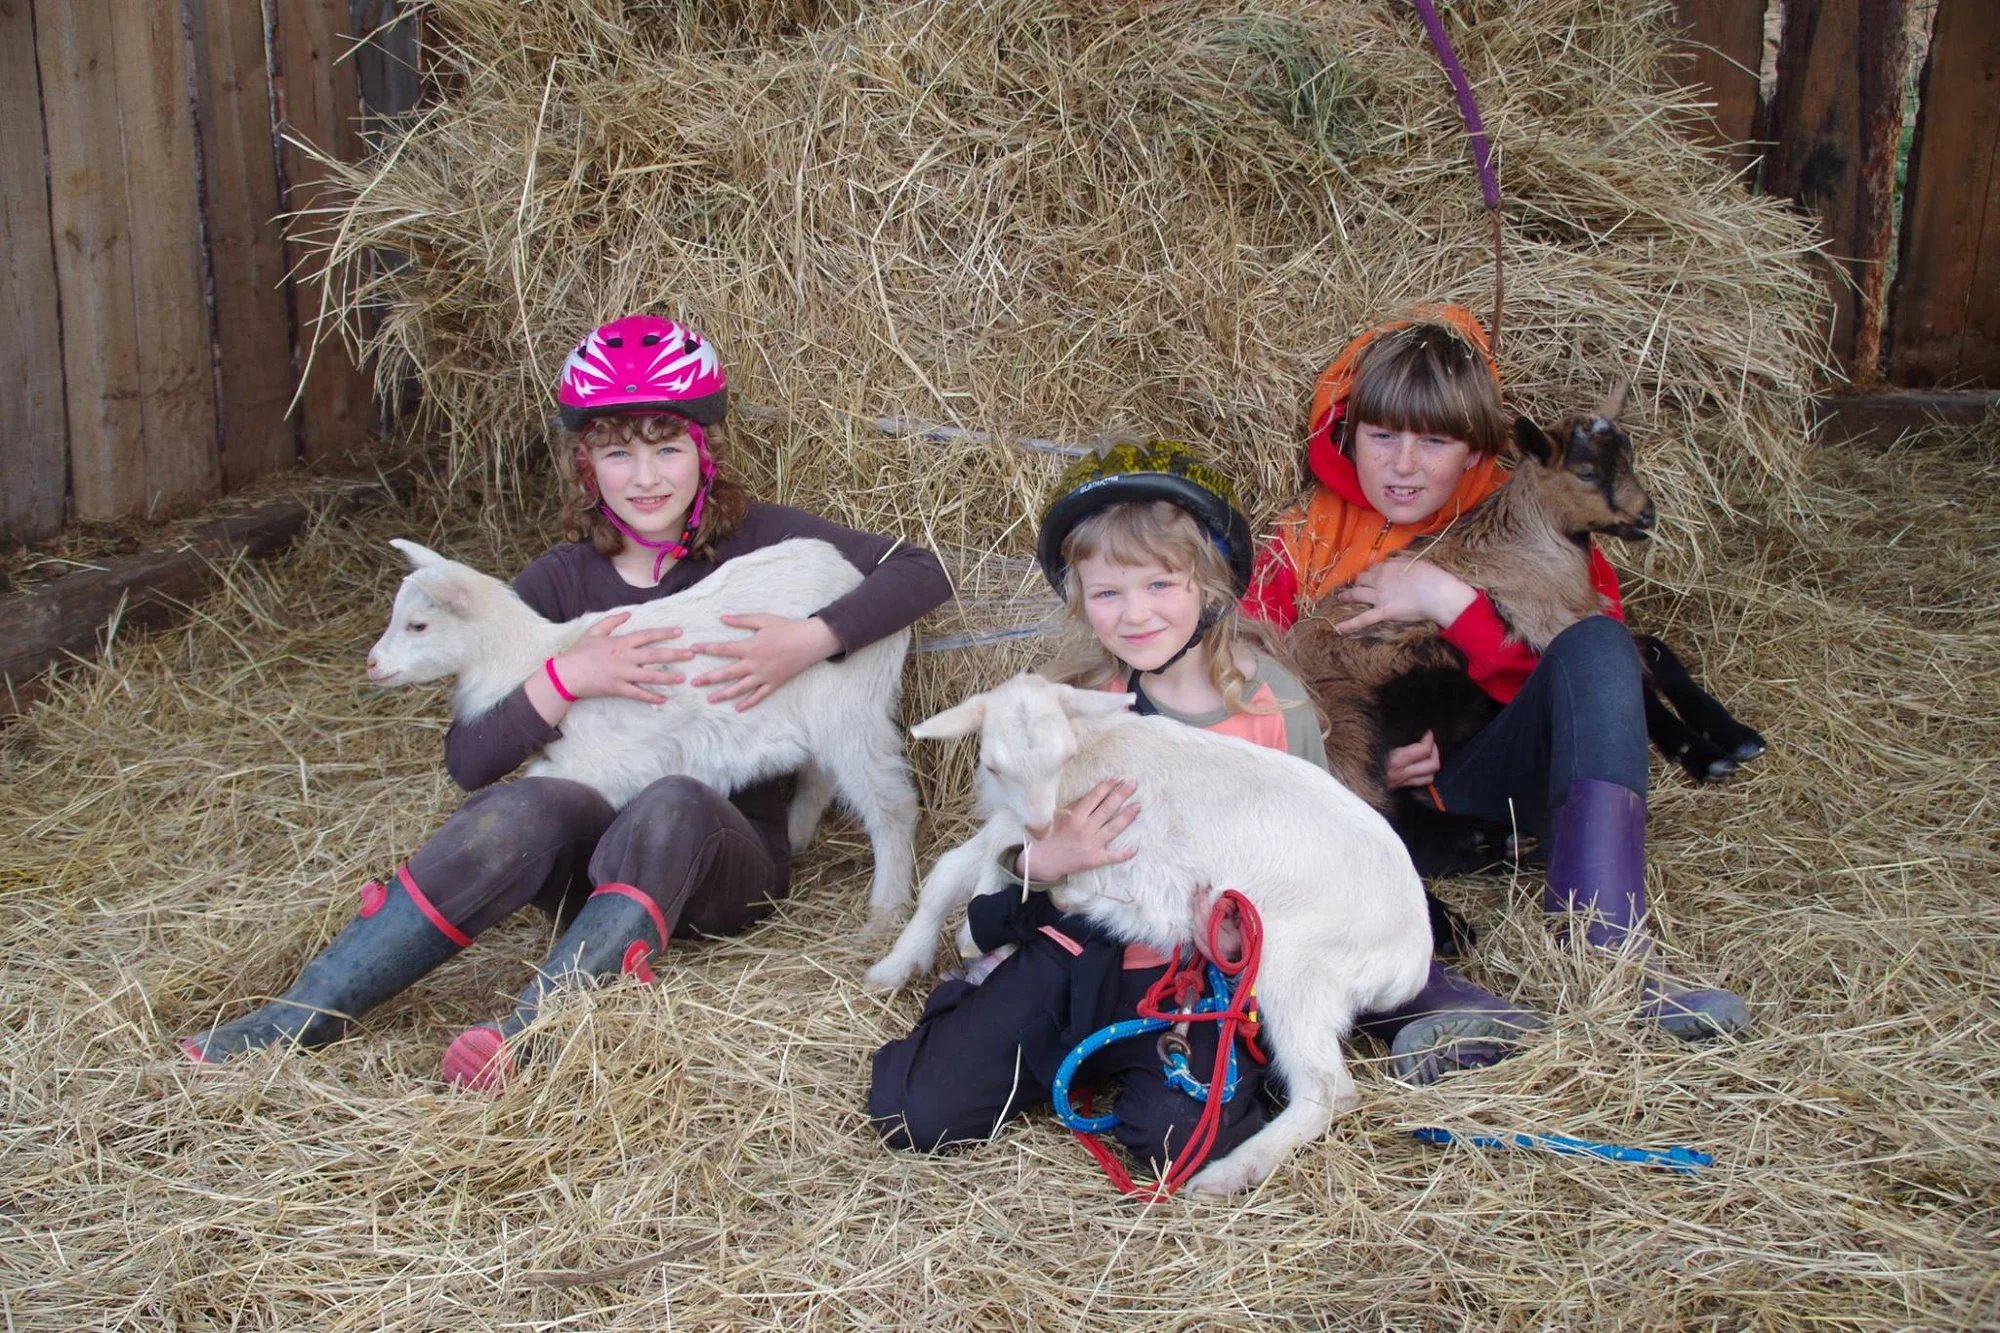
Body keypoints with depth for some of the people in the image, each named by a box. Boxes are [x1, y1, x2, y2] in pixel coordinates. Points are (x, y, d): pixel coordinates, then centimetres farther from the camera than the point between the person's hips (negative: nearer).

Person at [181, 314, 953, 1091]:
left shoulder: (752, 543, 1)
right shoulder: (563, 582, 4)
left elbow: (920, 572, -8)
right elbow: (467, 761, -4)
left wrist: (809, 641, -22)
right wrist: (569, 678, -20)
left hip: (728, 858, -1)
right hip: (597, 847, 1)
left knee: (674, 804, -36)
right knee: (528, 806, -33)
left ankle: (527, 1035, -52)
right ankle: (299, 1018, -33)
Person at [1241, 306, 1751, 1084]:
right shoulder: (1299, 551, 9)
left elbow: (1589, 684, -8)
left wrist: (1453, 605, -17)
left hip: (1492, 795, 0)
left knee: (1596, 644, -24)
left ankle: (1604, 959, -39)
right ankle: (1424, 994, -55)